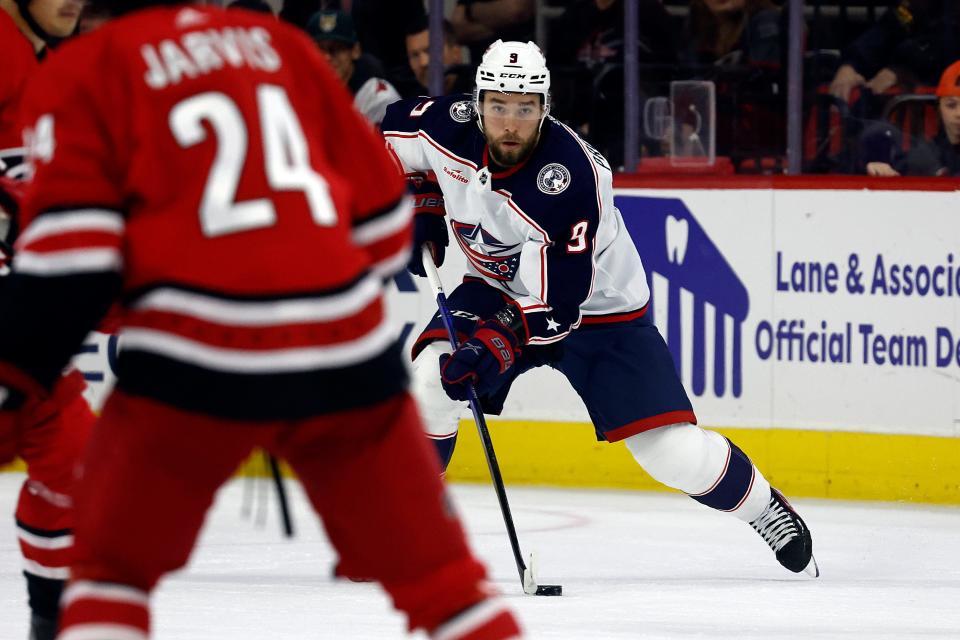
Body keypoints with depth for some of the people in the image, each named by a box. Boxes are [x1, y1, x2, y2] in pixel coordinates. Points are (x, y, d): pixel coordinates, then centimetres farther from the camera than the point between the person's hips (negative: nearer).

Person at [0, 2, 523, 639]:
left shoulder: (82, 72, 5)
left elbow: (72, 249, -7)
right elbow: (378, 209, 19)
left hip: (197, 360, -3)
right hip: (347, 356, 3)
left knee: (115, 563, 14)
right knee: (431, 561, 13)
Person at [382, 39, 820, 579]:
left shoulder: (569, 180, -34)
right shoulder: (451, 125, -20)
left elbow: (558, 306, -35)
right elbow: (388, 137, 5)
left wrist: (496, 345, -47)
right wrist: (418, 213, -4)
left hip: (596, 307, -4)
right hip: (500, 289, 4)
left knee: (673, 450, -10)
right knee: (428, 377, -22)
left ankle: (766, 508, 18)